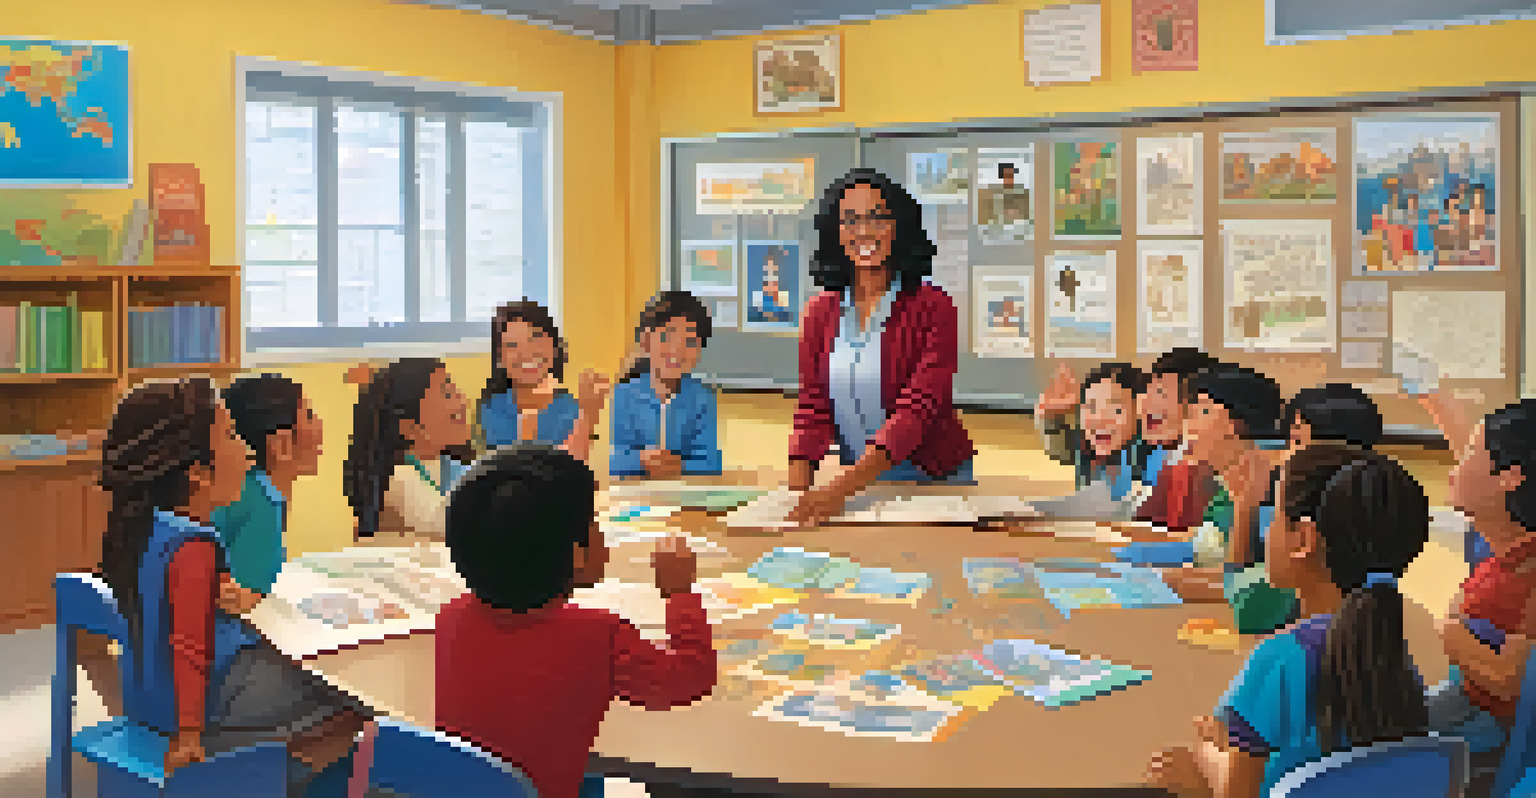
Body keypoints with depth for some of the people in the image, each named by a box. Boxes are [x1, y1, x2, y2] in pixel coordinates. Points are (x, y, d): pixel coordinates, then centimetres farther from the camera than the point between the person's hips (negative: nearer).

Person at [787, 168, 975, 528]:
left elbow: (919, 409, -20)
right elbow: (812, 407, 2)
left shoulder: (933, 308, -9)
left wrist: (844, 485, -32)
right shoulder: (820, 312, 4)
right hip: (856, 481, 3)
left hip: (935, 480, -3)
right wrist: (797, 490, -15)